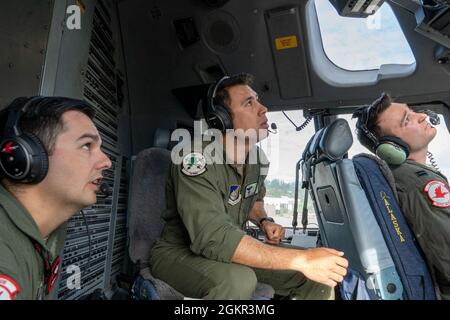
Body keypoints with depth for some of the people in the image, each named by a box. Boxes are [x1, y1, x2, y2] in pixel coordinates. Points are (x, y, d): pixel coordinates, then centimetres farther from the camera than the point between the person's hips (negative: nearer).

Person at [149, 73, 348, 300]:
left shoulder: (254, 156, -1)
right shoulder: (198, 160, -26)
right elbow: (213, 238, -37)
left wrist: (264, 221, -4)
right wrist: (301, 259, -38)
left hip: (230, 250, 6)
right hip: (180, 254, -5)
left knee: (318, 277, -6)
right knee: (239, 280, -38)